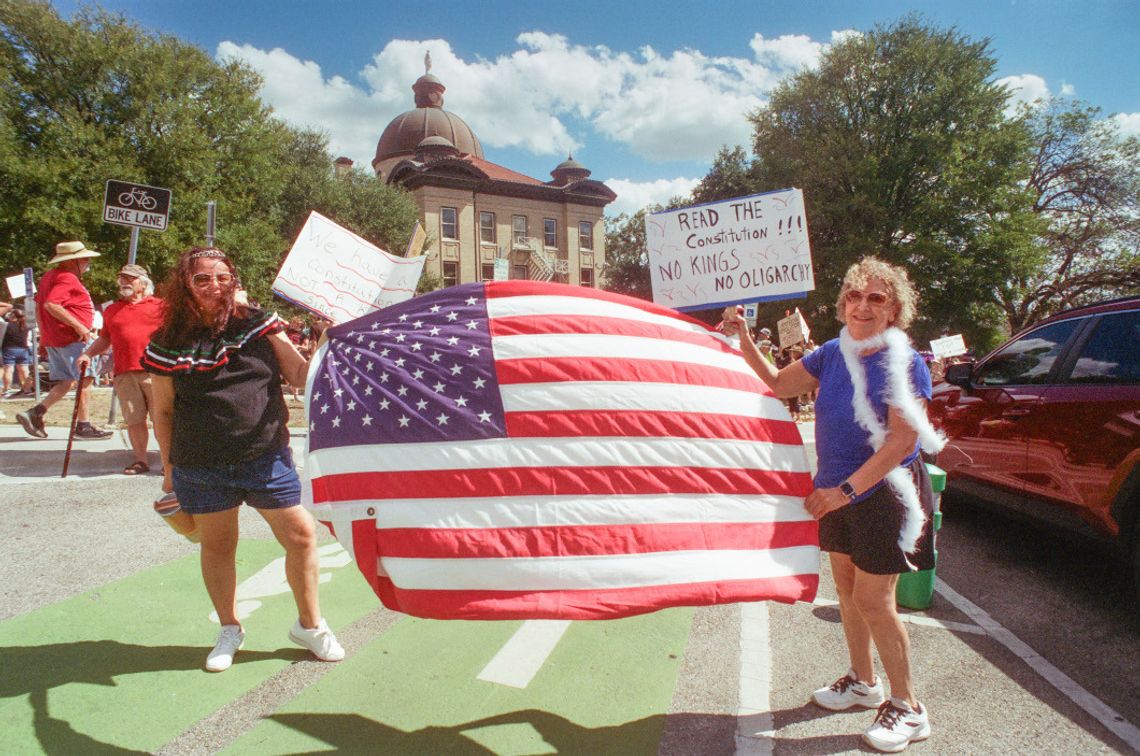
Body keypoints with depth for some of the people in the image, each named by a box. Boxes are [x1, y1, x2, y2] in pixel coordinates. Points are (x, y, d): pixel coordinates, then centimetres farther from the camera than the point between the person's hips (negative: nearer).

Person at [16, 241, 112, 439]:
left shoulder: (50, 276, 18)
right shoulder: (67, 278, -14)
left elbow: (39, 305, 23)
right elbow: (51, 304, -27)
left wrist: (44, 332, 26)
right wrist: (78, 325, -27)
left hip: (53, 339, 10)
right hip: (71, 339, -10)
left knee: (66, 382, 14)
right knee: (84, 379, -3)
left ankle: (34, 414, 6)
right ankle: (83, 426, 1)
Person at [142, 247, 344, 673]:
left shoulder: (258, 325, 1)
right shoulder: (170, 343, 0)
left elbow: (300, 375, 1)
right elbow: (163, 412, 7)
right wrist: (168, 467, 9)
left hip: (267, 458, 0)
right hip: (201, 469, 0)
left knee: (300, 536, 1)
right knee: (217, 547, 13)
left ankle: (310, 625, 22)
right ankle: (229, 631, 36)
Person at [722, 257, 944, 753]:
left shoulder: (904, 363, -15)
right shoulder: (832, 354, 3)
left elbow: (903, 440, -21)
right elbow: (779, 384, 12)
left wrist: (847, 489, -26)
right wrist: (743, 340, 1)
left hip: (884, 493, -6)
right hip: (839, 491, 6)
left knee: (873, 600, -2)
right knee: (846, 588, 16)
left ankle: (907, 707, 17)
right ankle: (862, 681, 37)